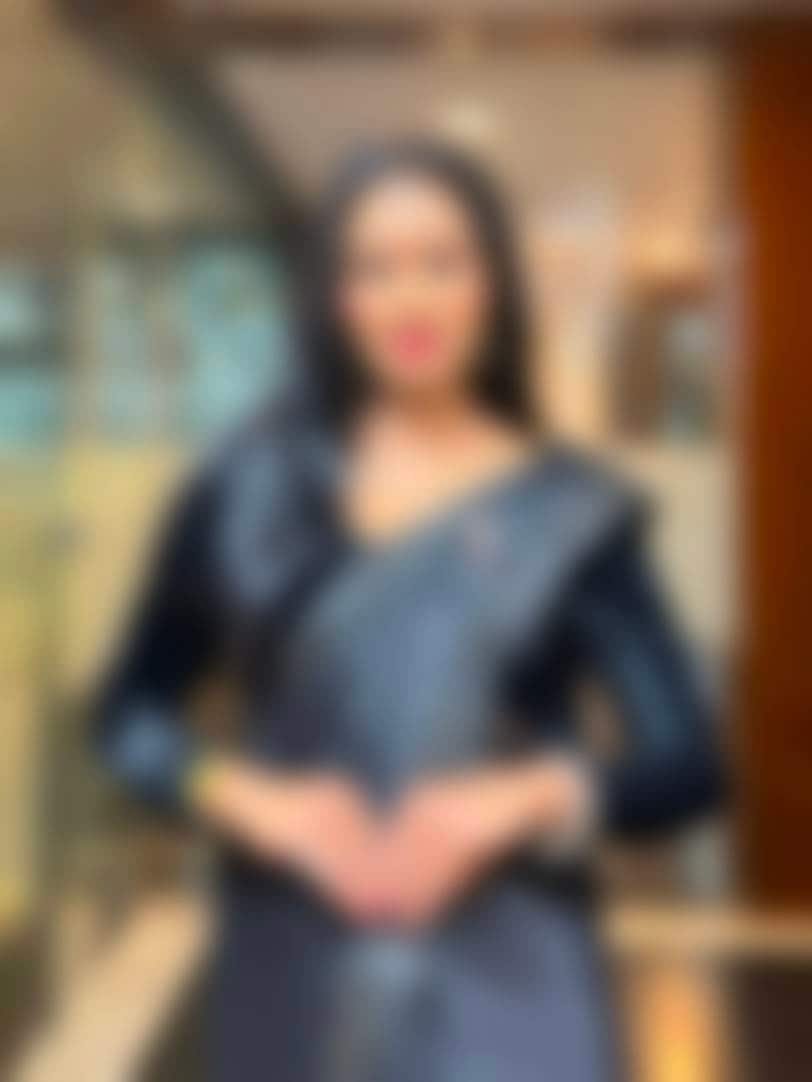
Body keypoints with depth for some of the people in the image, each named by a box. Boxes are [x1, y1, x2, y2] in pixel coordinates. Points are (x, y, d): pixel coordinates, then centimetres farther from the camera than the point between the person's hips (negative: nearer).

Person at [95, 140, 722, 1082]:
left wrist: (523, 799, -16)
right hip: (303, 996, 2)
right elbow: (131, 714, 9)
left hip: (504, 1001, -1)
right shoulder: (250, 488, 3)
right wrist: (253, 801, -8)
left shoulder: (571, 513, 0)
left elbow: (684, 763, 1)